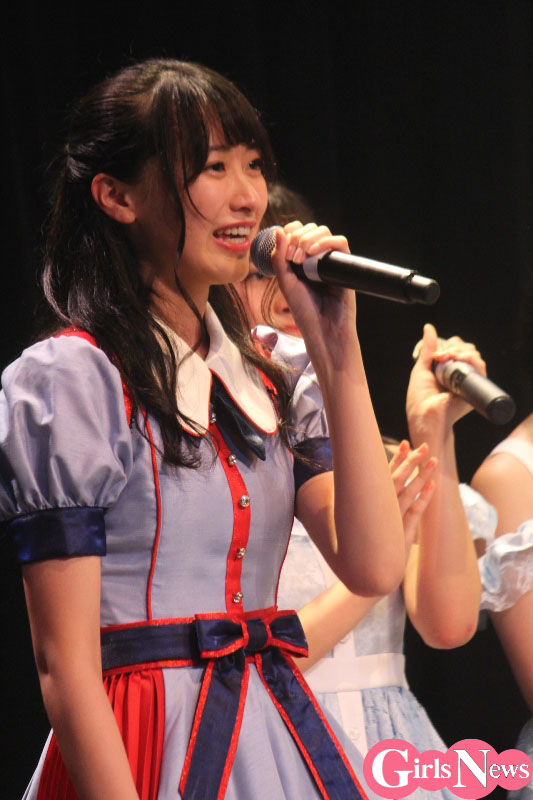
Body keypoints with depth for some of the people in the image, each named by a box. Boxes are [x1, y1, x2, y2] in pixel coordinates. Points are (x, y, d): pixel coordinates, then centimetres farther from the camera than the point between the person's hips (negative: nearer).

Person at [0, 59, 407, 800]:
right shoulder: (71, 378, -10)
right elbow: (66, 664, -14)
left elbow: (373, 568, -3)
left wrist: (336, 349, -4)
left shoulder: (259, 379, 11)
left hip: (277, 738, 7)